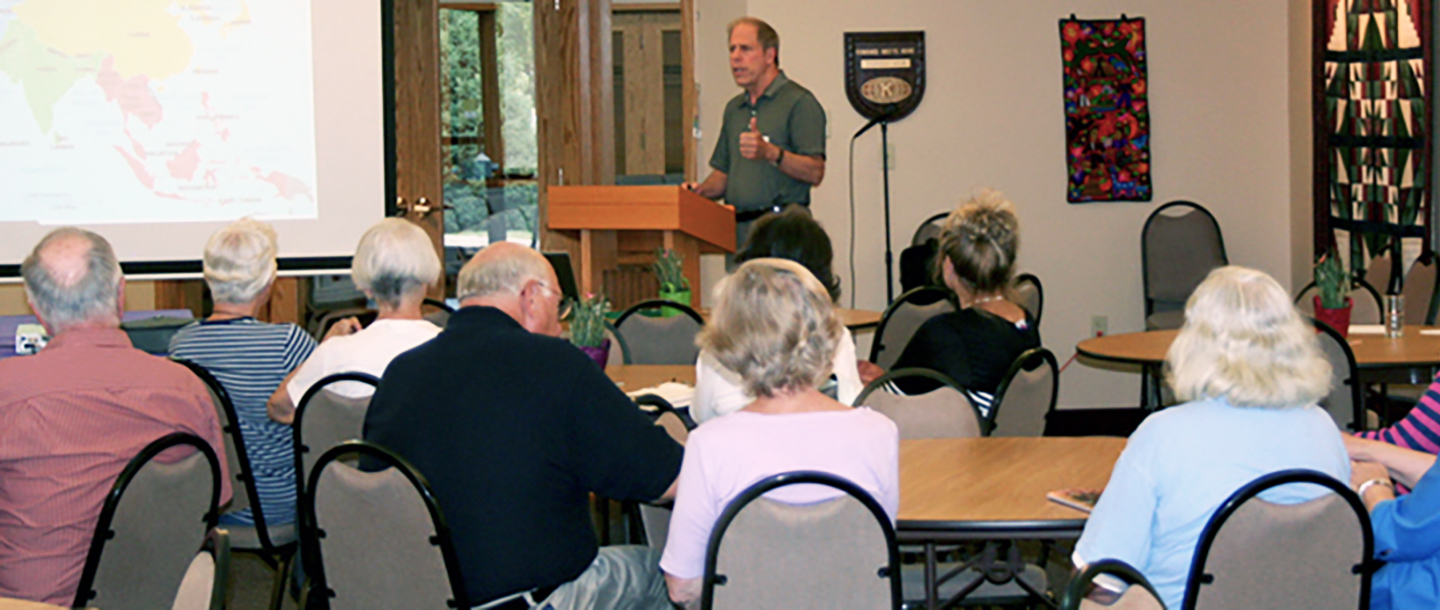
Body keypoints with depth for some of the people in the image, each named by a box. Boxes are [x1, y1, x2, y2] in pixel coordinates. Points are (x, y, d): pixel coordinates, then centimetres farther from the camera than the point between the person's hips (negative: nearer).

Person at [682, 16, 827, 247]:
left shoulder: (799, 102, -3)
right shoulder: (734, 108, 21)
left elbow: (815, 172, -12)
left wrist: (770, 153, -25)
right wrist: (701, 190, 4)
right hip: (737, 230, 6)